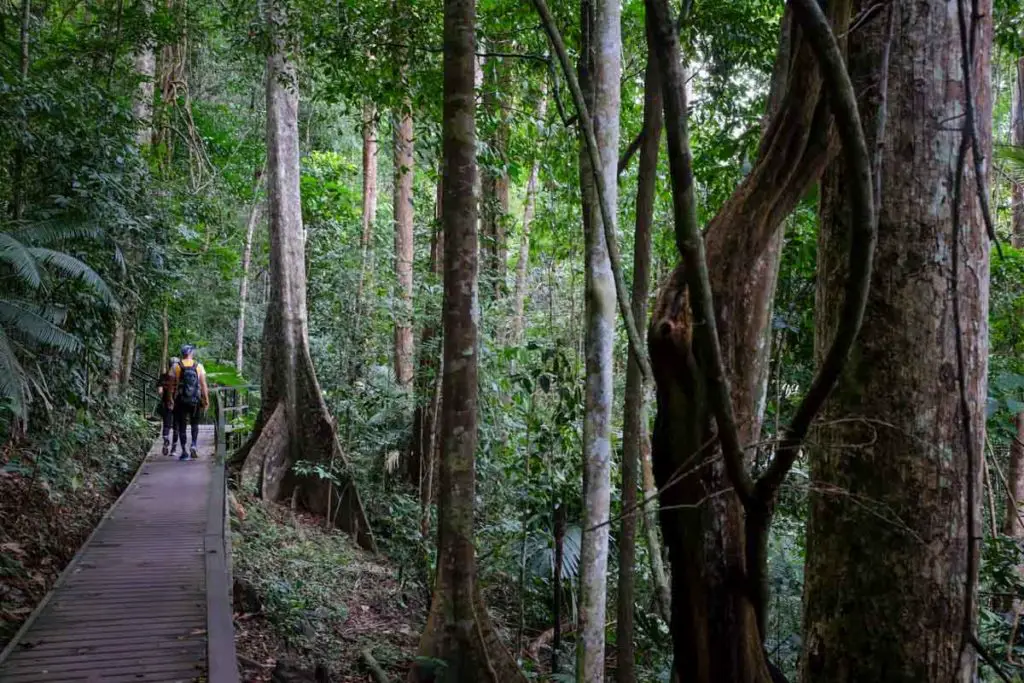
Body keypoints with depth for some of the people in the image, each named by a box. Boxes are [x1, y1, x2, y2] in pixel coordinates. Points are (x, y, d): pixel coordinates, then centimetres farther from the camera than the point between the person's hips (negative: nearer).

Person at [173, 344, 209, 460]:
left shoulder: (176, 366, -2)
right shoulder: (199, 366, 0)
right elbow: (203, 385, -1)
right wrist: (206, 401, 4)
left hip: (181, 401, -1)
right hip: (195, 401, 1)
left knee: (181, 426, 8)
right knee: (194, 424, 17)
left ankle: (184, 451, 6)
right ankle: (193, 445, -3)